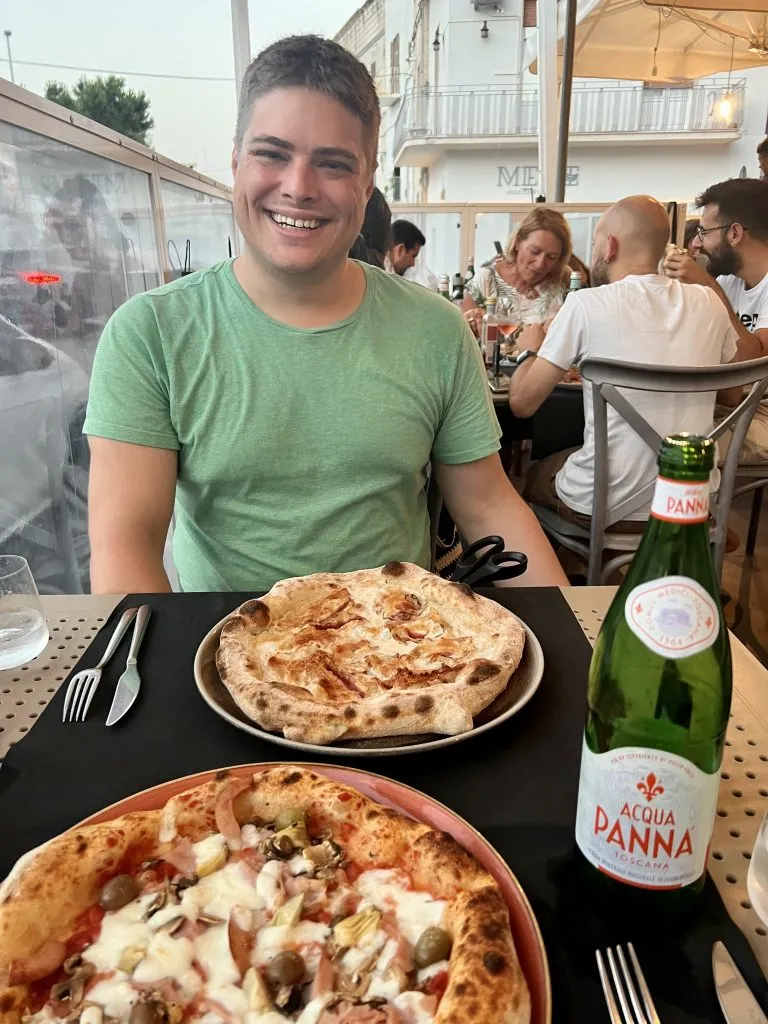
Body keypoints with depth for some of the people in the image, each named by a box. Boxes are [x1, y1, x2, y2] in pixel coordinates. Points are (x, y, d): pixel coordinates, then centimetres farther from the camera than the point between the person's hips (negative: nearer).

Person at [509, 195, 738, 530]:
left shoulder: (587, 303, -13)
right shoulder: (708, 302, 1)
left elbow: (522, 402, -8)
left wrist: (528, 350, 12)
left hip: (604, 504, -5)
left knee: (532, 475, 27)